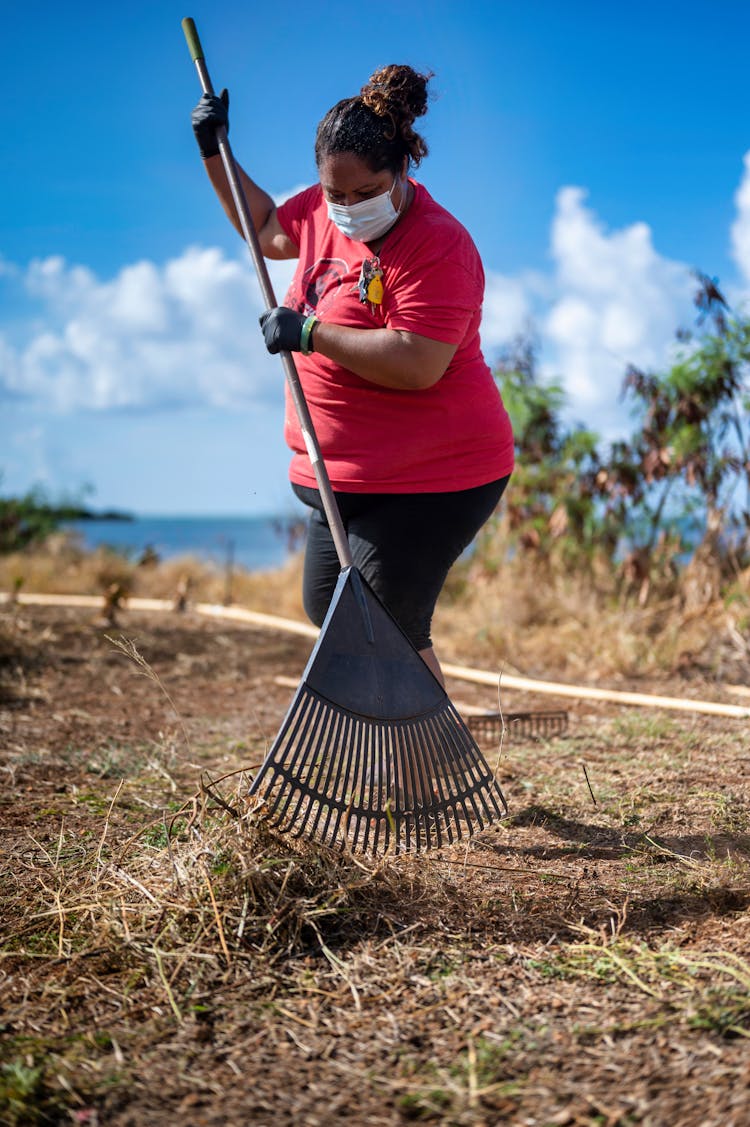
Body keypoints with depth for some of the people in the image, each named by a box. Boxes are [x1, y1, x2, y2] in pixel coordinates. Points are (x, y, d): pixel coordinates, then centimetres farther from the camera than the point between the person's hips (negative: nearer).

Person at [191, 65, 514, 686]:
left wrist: (308, 333, -26)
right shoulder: (325, 210, 4)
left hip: (429, 478, -9)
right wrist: (215, 151, 18)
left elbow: (418, 364, -31)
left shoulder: (437, 245, -21)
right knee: (328, 610, 17)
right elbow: (268, 228, 26)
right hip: (346, 475, 10)